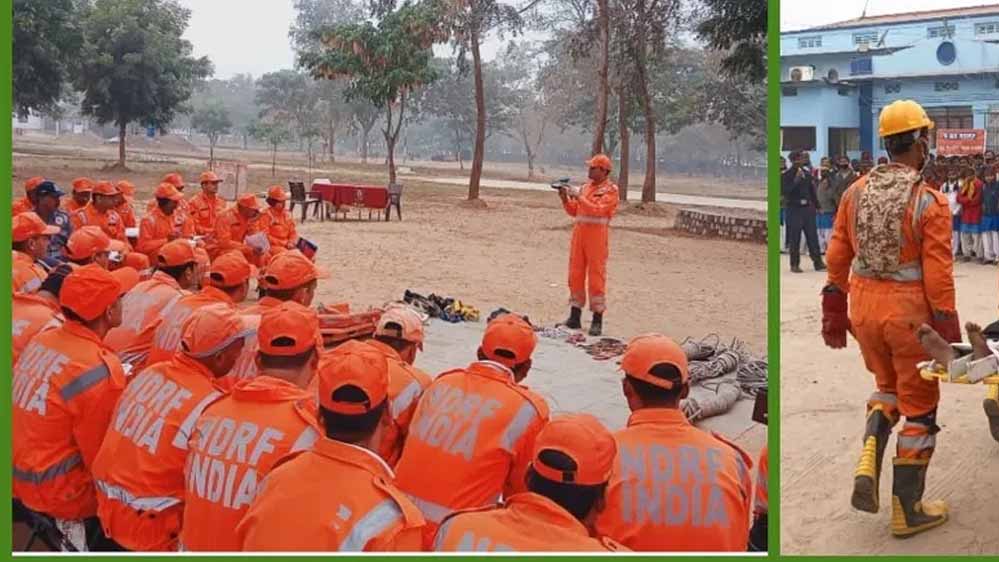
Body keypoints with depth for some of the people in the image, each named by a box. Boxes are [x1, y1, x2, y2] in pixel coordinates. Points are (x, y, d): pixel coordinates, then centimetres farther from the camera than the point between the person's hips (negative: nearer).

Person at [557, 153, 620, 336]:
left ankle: (597, 320, -1)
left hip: (597, 235, -6)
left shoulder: (610, 189, -4)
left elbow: (598, 209, -17)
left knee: (596, 276, -5)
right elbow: (574, 211, 18)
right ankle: (574, 316, 13)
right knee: (575, 274, 6)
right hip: (579, 232, 7)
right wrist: (565, 199, 2)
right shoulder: (586, 186, 16)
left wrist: (578, 197, -17)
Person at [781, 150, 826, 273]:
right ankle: (795, 264, 9)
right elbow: (784, 191, -15)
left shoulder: (806, 173, 11)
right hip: (794, 209, -4)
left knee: (813, 236, 5)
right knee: (794, 238, 0)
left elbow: (812, 190, 17)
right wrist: (795, 181, -21)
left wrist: (817, 205, 14)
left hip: (808, 208, 4)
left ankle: (818, 263, 9)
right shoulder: (786, 175, -4)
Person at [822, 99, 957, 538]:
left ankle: (868, 465, 5)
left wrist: (834, 314, 14)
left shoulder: (855, 193, 0)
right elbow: (938, 277, -16)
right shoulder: (930, 203, -15)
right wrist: (949, 334, -8)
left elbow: (837, 259, 4)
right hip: (910, 313, -5)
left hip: (865, 307, 5)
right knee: (918, 408, 11)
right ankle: (906, 510, 20)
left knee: (887, 387, 27)